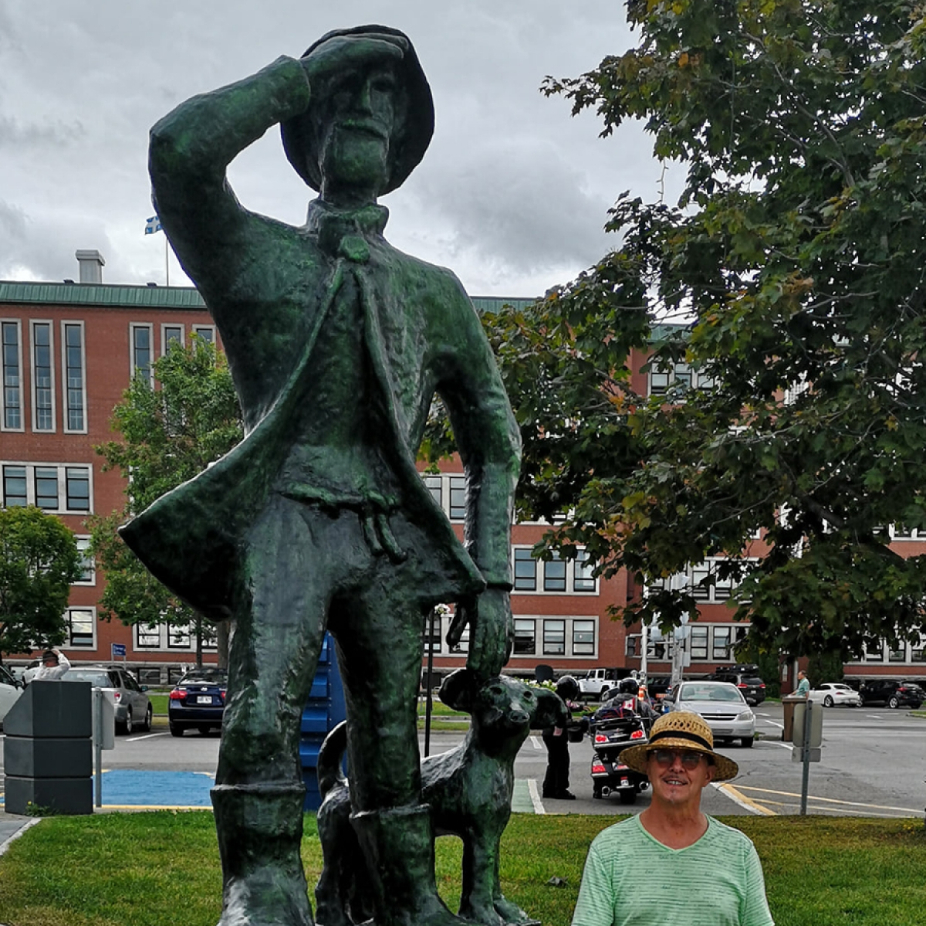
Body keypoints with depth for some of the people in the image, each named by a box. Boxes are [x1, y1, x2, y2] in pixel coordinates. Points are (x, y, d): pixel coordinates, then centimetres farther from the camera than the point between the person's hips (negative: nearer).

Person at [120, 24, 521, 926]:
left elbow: (493, 442, 19)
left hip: (392, 539, 3)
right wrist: (302, 73, 4)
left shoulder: (435, 291, 20)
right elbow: (178, 147, -8)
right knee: (262, 710, -24)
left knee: (390, 750, 4)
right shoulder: (254, 254, 14)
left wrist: (493, 578, 8)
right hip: (285, 519, -2)